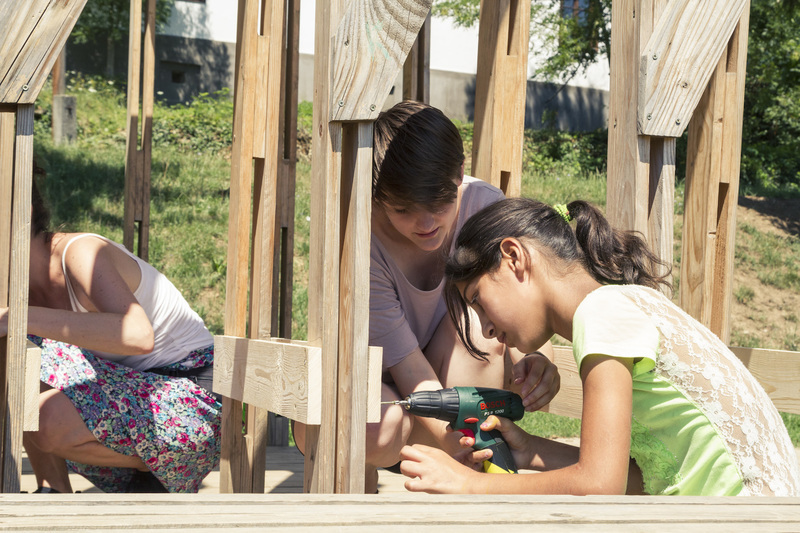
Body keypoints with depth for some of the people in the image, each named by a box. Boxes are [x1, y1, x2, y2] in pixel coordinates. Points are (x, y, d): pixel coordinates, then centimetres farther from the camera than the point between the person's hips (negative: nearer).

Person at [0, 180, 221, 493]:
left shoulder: (80, 252, -24)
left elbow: (138, 335, -41)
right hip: (127, 389, 8)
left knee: (48, 421, -28)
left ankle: (156, 475, -3)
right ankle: (55, 492, -1)